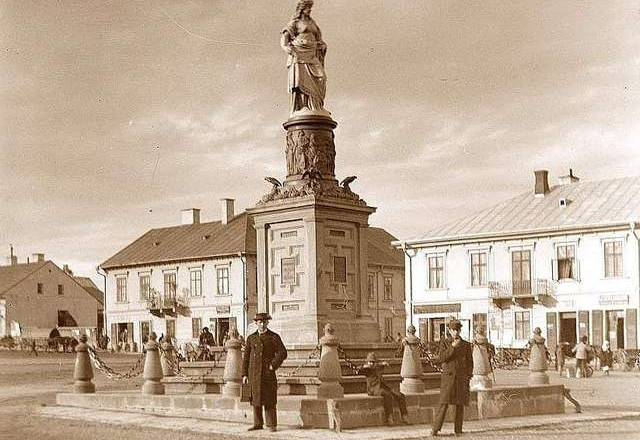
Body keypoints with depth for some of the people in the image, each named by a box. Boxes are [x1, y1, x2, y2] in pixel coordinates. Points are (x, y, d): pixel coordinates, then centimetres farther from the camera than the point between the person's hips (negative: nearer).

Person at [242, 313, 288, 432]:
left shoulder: (274, 337, 3)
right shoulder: (251, 338, 11)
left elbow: (282, 352, -2)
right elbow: (246, 357, 11)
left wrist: (273, 365, -11)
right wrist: (244, 374, 6)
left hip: (268, 373, -3)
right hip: (254, 373, 3)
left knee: (269, 400, -3)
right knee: (255, 399, 6)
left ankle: (271, 424, 3)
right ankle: (258, 424, 14)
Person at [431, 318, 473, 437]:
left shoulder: (466, 344, 10)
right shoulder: (444, 342, 5)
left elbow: (470, 362, 14)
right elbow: (440, 359, -7)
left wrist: (468, 376, 1)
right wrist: (452, 347, -13)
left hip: (462, 377, 3)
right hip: (448, 376, -2)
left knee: (460, 404, 2)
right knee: (444, 402, -10)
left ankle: (458, 430, 9)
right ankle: (435, 429, -9)